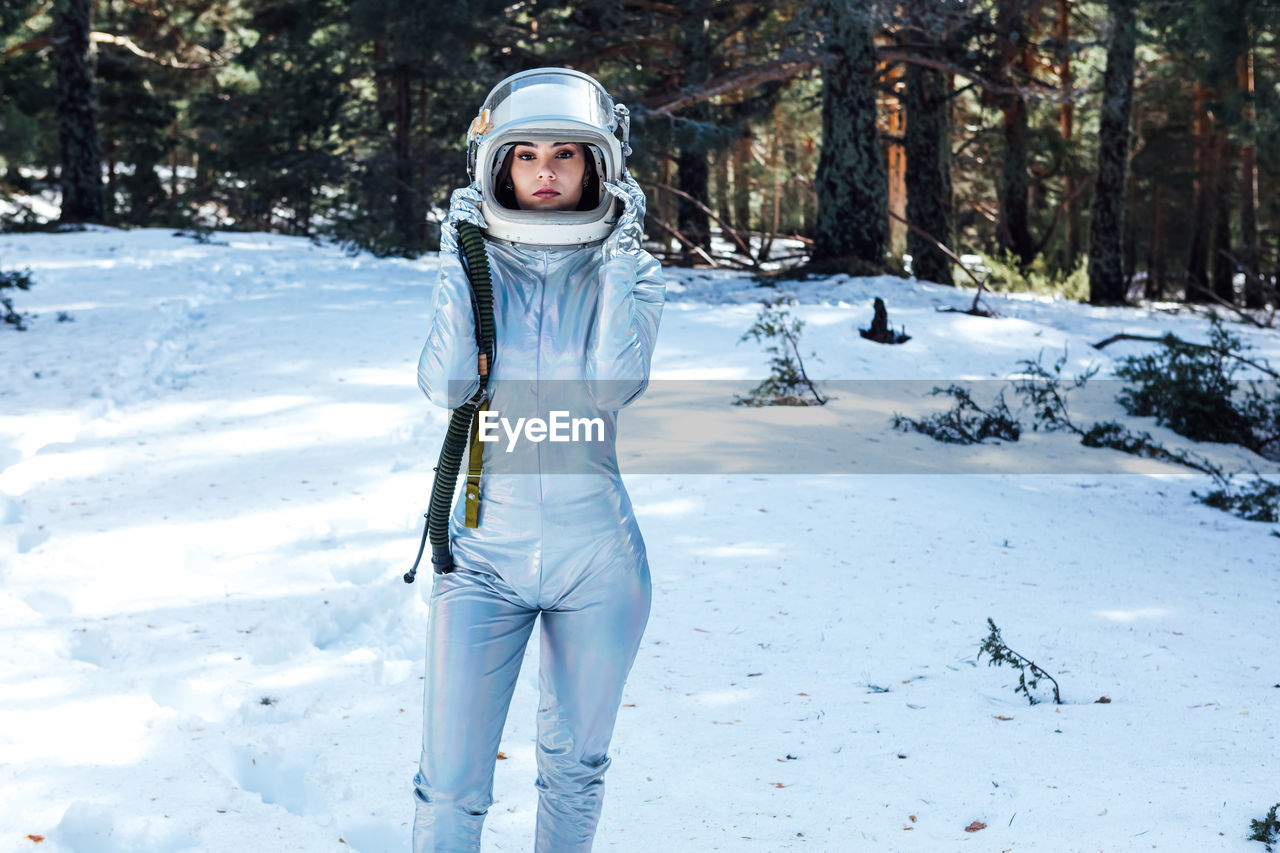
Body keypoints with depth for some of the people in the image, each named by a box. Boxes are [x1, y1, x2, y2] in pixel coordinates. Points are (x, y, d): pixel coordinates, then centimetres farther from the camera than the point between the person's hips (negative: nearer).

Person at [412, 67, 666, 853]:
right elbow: (446, 385, -14)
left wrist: (621, 257, -17)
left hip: (596, 558, 1)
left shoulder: (628, 273, 0)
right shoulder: (476, 271, 2)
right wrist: (456, 261, -14)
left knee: (575, 768, 16)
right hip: (486, 555, 0)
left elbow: (616, 380, -19)